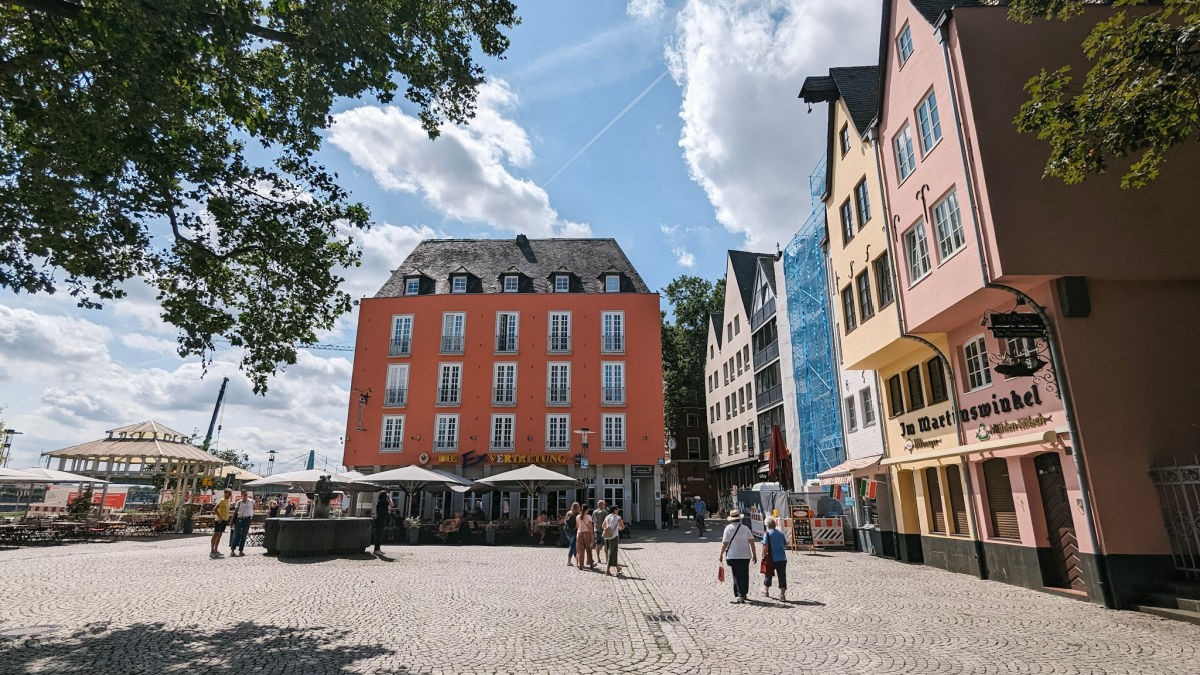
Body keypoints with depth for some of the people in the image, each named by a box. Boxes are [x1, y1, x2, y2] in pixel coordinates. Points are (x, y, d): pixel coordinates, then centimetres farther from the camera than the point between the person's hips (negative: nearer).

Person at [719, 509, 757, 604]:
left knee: (737, 576, 0)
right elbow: (751, 541, -1)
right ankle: (744, 593, 27)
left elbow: (724, 543, -4)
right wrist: (754, 554, 4)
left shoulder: (728, 528, -3)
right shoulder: (745, 528, 5)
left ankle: (740, 596, -8)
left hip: (733, 556, -3)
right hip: (746, 555, 3)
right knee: (745, 575, 15)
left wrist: (721, 554, 5)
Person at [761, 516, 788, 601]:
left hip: (772, 558, -3)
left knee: (768, 575, 17)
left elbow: (765, 547, -15)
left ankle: (766, 591, 34)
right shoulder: (781, 533, 7)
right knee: (782, 576, 4)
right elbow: (785, 545, 12)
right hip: (782, 558, 3)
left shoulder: (767, 534, -9)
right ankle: (782, 595, -1)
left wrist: (764, 555, -4)